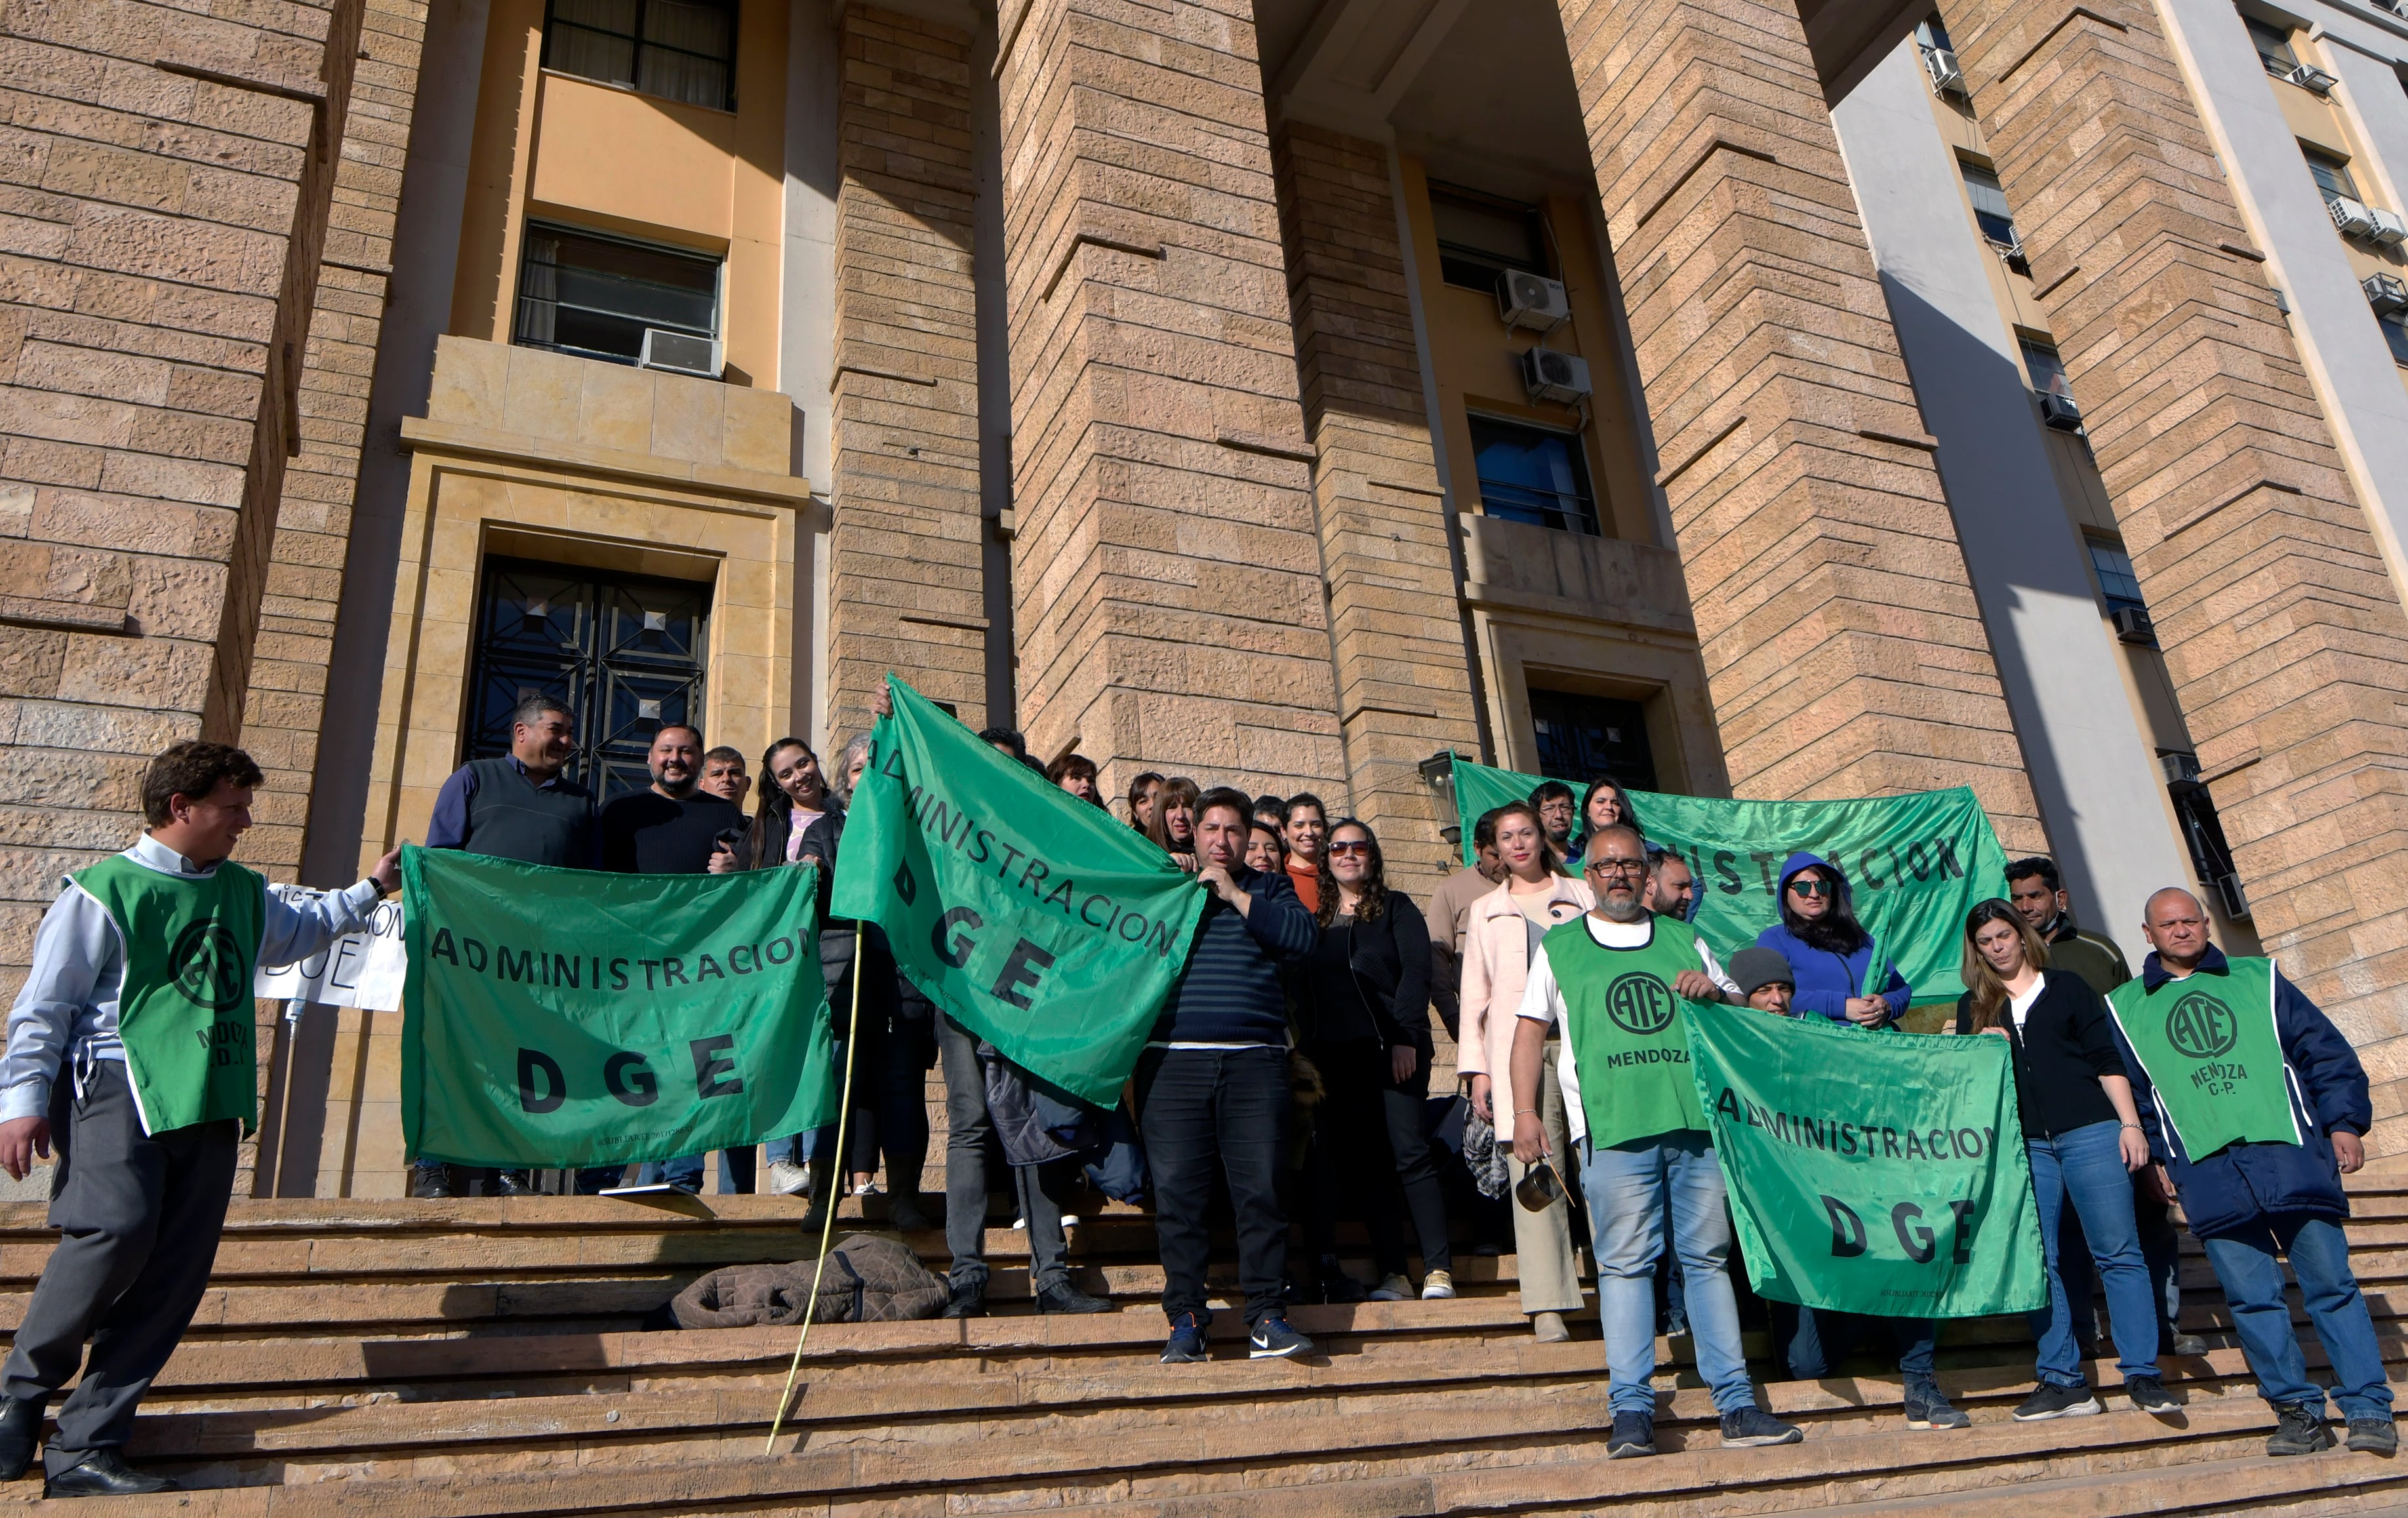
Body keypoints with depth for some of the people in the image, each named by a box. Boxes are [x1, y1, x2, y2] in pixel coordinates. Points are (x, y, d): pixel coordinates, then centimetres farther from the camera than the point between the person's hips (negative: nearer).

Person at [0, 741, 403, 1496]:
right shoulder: (104, 892, -2)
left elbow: (297, 930, 41)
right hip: (118, 1088, -6)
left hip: (210, 1100, 6)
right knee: (116, 1229, -24)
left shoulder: (242, 891, 19)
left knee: (179, 1267, -2)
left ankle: (83, 1448, 6)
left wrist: (370, 889, 39)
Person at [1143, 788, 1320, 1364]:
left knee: (1261, 1190, -6)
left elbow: (1304, 937, -1)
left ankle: (1267, 1318, 1)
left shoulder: (1269, 889, 19)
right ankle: (1185, 1318, 4)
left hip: (1254, 1059, 0)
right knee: (1178, 1192, -3)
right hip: (1173, 1058, 1)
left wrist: (1235, 896, -2)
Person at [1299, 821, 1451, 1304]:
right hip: (1337, 1057, 4)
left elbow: (1416, 972, -3)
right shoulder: (1316, 919, 18)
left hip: (1393, 1049, -4)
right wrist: (1309, 1055, 4)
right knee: (1368, 1163, 1)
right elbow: (1304, 992, 15)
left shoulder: (1396, 908, 8)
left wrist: (1405, 1038, -14)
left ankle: (1438, 1270, -8)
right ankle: (1392, 1275, 3)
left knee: (1409, 1151, -10)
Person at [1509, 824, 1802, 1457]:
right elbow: (1530, 1029, 10)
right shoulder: (1558, 947, 13)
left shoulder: (1683, 939, 20)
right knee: (1625, 1263, -4)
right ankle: (1631, 1410, 0)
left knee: (1709, 1258, 3)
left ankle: (1737, 1406, 8)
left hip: (1697, 1120, 2)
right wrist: (1525, 1112, -1)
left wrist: (1715, 993, 0)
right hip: (1613, 1127, -2)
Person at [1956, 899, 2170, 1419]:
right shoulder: (1974, 1006, 17)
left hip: (2090, 1132, -2)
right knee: (2039, 1262, -2)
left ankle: (2142, 1375, -1)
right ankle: (2063, 1382, 2)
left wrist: (2130, 1124, -1)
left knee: (2118, 1253, -6)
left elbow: (2107, 1060, 8)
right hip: (2022, 1145, 2)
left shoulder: (2067, 988, 12)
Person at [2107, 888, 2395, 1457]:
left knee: (2330, 1281, -2)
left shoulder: (2257, 978, 16)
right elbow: (2128, 1091, 15)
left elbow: (2326, 1051, 13)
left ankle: (2369, 1409, 6)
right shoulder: (2126, 1008, 15)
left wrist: (2344, 1122, 3)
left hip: (2291, 1150, 0)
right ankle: (2298, 1411, 8)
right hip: (2206, 1170, 0)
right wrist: (2155, 1155, 7)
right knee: (2252, 1297, -3)